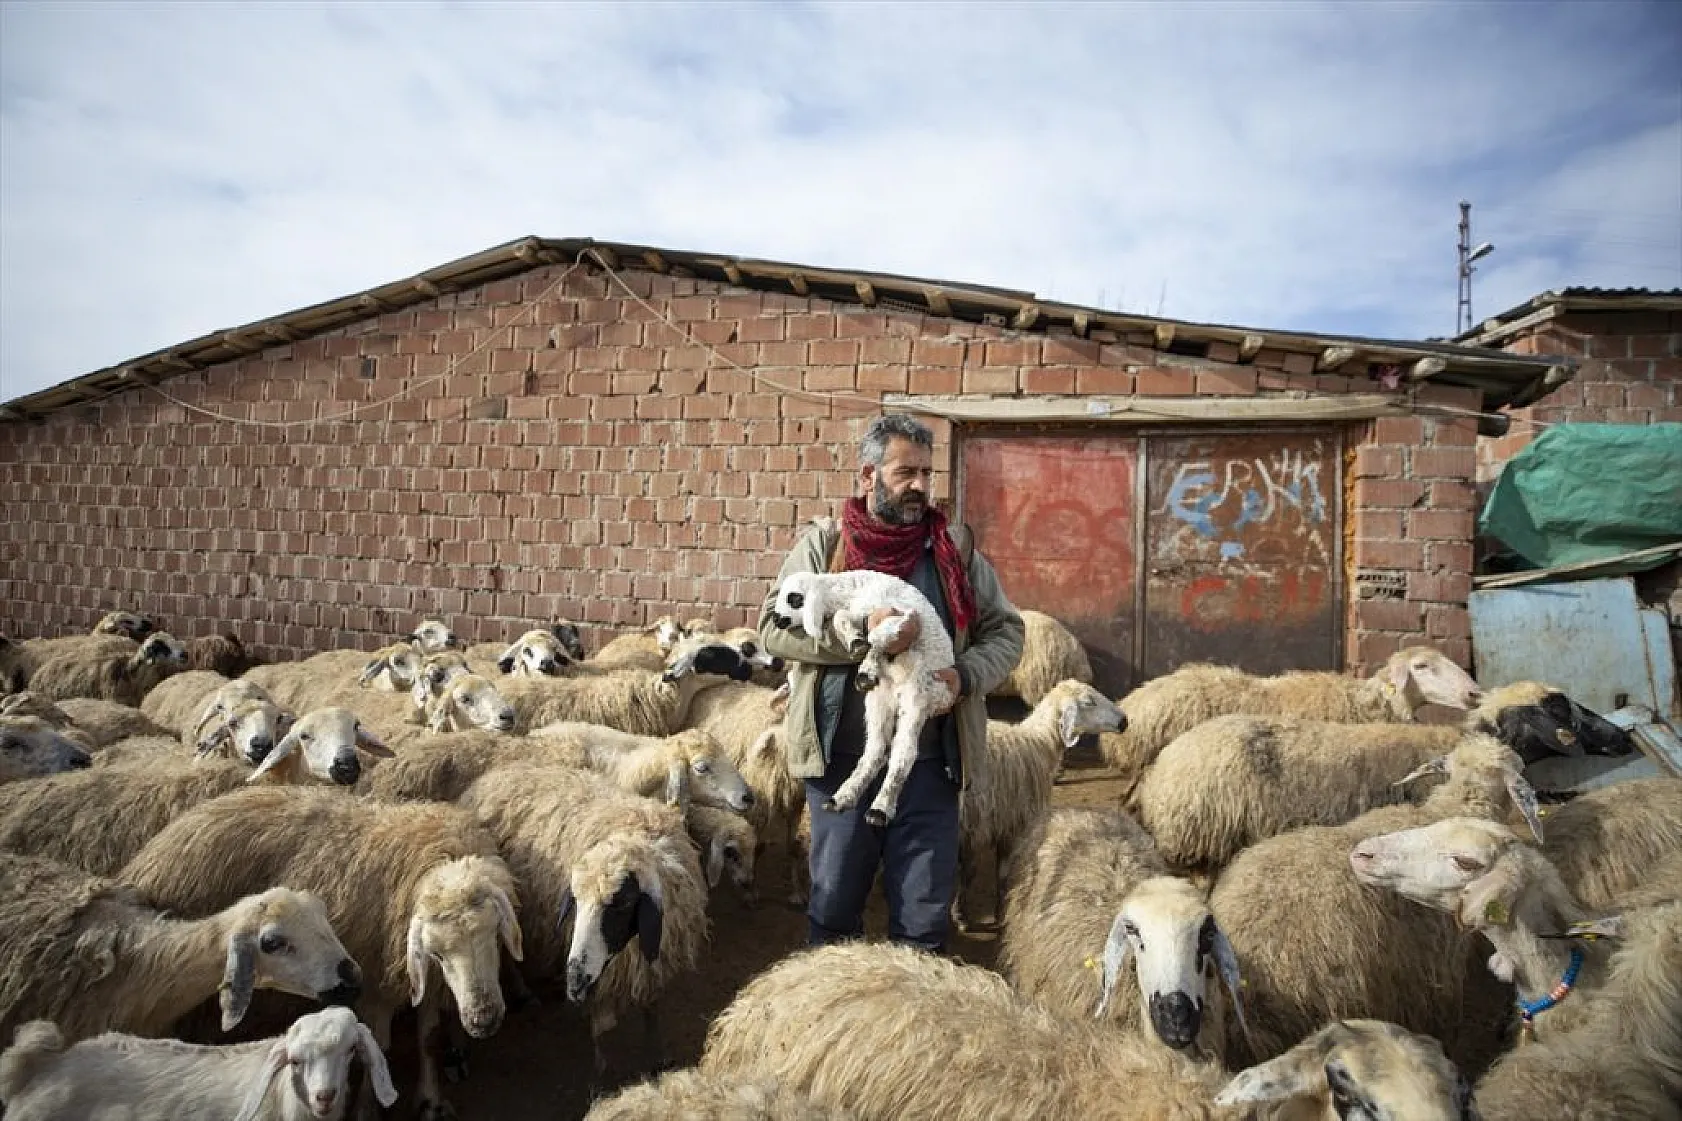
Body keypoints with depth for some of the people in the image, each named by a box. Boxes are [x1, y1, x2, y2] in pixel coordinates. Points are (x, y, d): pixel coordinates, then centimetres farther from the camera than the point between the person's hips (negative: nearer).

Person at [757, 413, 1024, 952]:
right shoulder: (823, 543, 0)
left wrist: (964, 676, -13)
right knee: (833, 907, 15)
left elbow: (1005, 630, 7)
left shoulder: (955, 548, 4)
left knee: (924, 915, 14)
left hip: (930, 763, 1)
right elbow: (773, 626, -6)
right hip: (840, 760, -1)